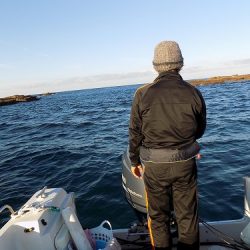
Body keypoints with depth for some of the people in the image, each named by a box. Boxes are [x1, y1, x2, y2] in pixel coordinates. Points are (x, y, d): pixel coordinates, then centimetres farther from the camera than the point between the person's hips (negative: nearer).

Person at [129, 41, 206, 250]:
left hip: (155, 166, -1)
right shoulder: (194, 93, -7)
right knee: (188, 215, 20)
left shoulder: (143, 94, -11)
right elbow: (200, 130, 6)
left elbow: (135, 133, -5)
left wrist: (134, 161, 9)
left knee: (158, 216, 19)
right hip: (185, 163, 2)